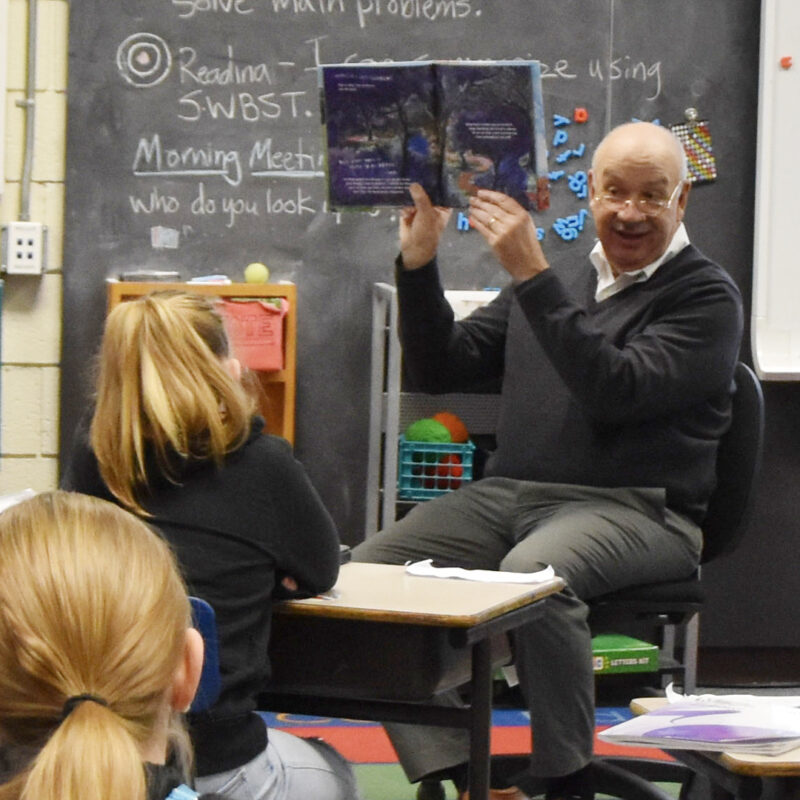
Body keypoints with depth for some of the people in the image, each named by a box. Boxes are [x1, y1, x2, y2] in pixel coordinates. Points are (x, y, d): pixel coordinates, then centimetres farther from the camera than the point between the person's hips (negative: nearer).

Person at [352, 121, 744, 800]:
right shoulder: (558, 283, 23)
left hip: (636, 509, -6)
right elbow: (440, 369, 19)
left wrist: (532, 277, -17)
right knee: (371, 567, -18)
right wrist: (418, 264, 5)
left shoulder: (705, 297, 2)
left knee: (533, 571, -38)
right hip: (505, 494, 6)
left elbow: (615, 391, -15)